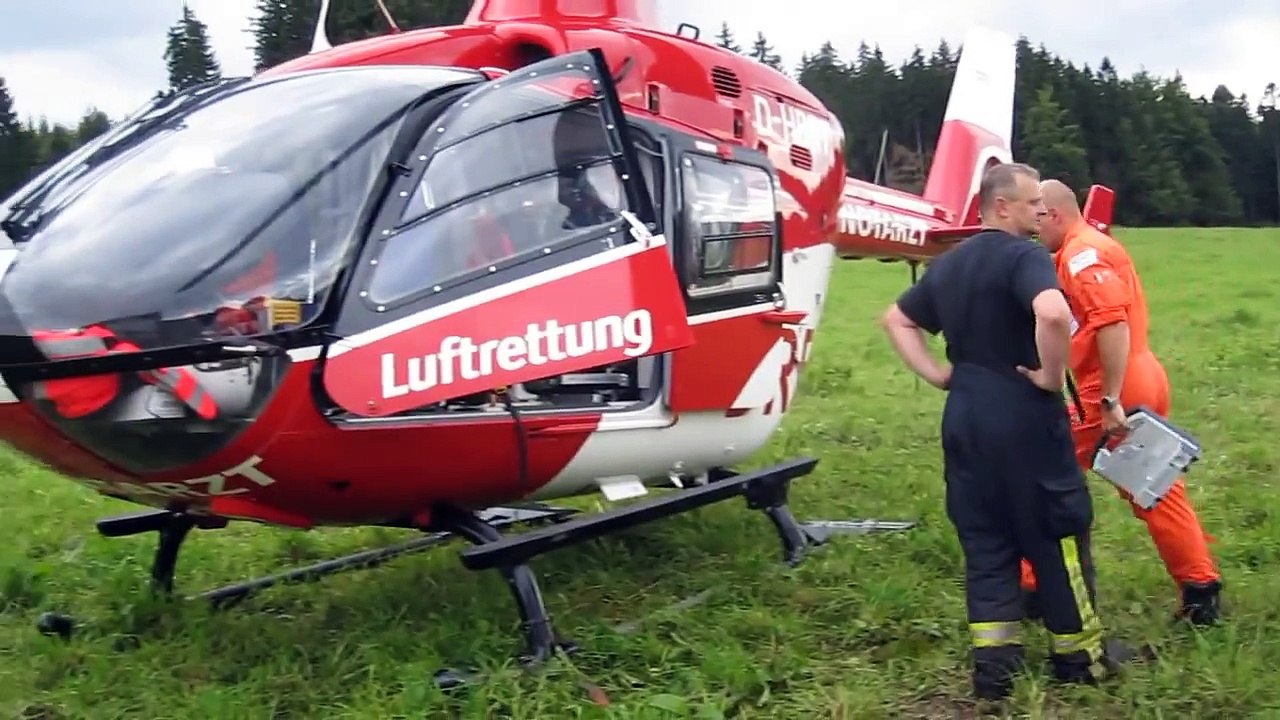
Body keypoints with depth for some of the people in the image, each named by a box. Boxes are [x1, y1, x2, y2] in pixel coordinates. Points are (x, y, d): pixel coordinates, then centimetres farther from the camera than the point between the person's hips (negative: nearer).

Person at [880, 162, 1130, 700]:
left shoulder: (948, 263, 12)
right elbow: (1053, 314, -34)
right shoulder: (1023, 255, -14)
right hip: (1023, 415, -7)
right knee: (1056, 533, 8)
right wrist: (1052, 375, -19)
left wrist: (936, 374, 13)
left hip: (964, 414, 7)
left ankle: (993, 665, 12)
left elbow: (897, 319, 22)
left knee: (984, 541, 12)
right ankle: (1080, 656, 20)